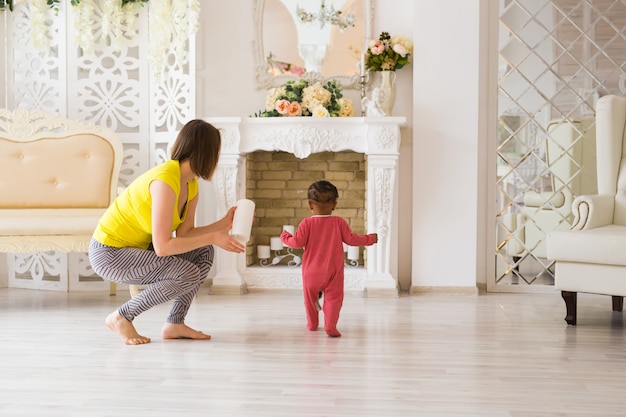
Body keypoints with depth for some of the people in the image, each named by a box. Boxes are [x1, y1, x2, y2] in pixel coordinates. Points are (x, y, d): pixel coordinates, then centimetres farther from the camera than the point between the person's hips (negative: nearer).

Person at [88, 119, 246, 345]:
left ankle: (175, 323, 4)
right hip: (108, 252, -9)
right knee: (188, 275, -21)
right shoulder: (165, 181, -28)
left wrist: (223, 224, -6)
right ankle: (121, 317, -5)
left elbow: (184, 234, -1)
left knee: (203, 253, 1)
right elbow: (163, 246, -31)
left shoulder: (191, 185, 1)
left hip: (138, 247, 9)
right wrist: (212, 238, -25)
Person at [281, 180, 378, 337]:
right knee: (333, 297, 2)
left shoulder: (307, 223, -9)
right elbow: (350, 239, -3)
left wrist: (285, 237, 9)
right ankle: (330, 325, -12)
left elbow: (298, 242, -11)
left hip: (311, 271, 1)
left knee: (310, 297, 18)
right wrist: (369, 239, 13)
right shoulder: (339, 222, -6)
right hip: (333, 270, -1)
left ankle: (312, 323, 31)